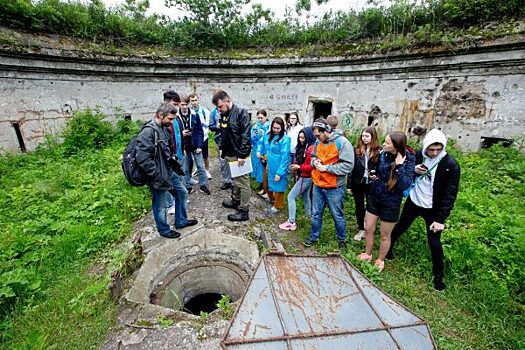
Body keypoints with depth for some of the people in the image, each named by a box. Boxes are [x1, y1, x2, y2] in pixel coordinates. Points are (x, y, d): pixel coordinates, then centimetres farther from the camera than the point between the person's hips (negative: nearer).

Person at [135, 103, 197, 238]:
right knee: (160, 205, 10)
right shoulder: (148, 132, -23)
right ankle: (164, 230, 32)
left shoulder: (163, 129, 6)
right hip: (159, 177, -9)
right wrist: (157, 176, -22)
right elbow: (142, 158, -27)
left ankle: (181, 221, 39)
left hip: (169, 172, 9)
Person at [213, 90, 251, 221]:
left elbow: (246, 135, -20)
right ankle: (236, 200, 39)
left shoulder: (241, 112, -16)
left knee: (243, 182, 0)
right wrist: (222, 148, 13)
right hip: (230, 154, 8)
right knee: (235, 179, 22)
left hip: (239, 155, -8)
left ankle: (244, 211, 8)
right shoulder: (223, 115, 10)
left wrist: (242, 155, -21)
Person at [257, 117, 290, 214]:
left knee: (277, 184, 8)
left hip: (278, 167, -7)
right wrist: (259, 151, 0)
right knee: (267, 182, 21)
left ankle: (277, 206, 29)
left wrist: (279, 172, -23)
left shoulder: (285, 139, -19)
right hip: (268, 165, 7)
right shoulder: (268, 135, 3)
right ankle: (272, 197, 50)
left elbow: (285, 157, -22)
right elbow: (262, 144, 22)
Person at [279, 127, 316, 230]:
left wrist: (299, 167, -18)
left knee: (291, 196, -6)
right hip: (304, 177, 10)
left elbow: (312, 166, -22)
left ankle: (291, 222, -1)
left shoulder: (311, 148, -20)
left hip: (306, 178, -10)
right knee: (306, 196, 21)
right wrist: (296, 166, 2)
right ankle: (309, 216, 37)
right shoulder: (304, 147, 10)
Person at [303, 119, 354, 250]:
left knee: (337, 215, 11)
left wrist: (327, 168, -21)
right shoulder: (318, 142, 5)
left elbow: (348, 166, -20)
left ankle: (342, 239, 33)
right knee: (316, 213, 17)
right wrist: (315, 162, -3)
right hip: (318, 185, 6)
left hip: (334, 188, -5)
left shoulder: (342, 143, -16)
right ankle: (314, 236, 35)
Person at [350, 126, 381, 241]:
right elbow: (352, 167, 0)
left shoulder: (378, 151, -6)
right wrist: (350, 184, -1)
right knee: (359, 207, 13)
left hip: (371, 184, -2)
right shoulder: (357, 150, 0)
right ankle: (361, 229, 28)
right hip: (358, 183, 2)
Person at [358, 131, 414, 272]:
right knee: (368, 229, 15)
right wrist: (372, 174, -9)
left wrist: (399, 165, -32)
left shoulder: (408, 161, -18)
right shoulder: (382, 154, -8)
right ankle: (367, 254, 38)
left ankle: (380, 260, 37)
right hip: (374, 197, 4)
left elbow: (405, 185, -28)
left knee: (385, 235, 14)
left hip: (390, 203, -4)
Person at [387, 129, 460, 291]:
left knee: (434, 243, 6)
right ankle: (389, 247, 45)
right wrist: (412, 170, -20)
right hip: (413, 202, 3)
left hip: (433, 209, -2)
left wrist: (440, 219, -20)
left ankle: (438, 275, 28)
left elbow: (450, 194, -16)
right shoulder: (417, 155, -9)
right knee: (400, 227, 19)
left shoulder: (451, 165, -18)